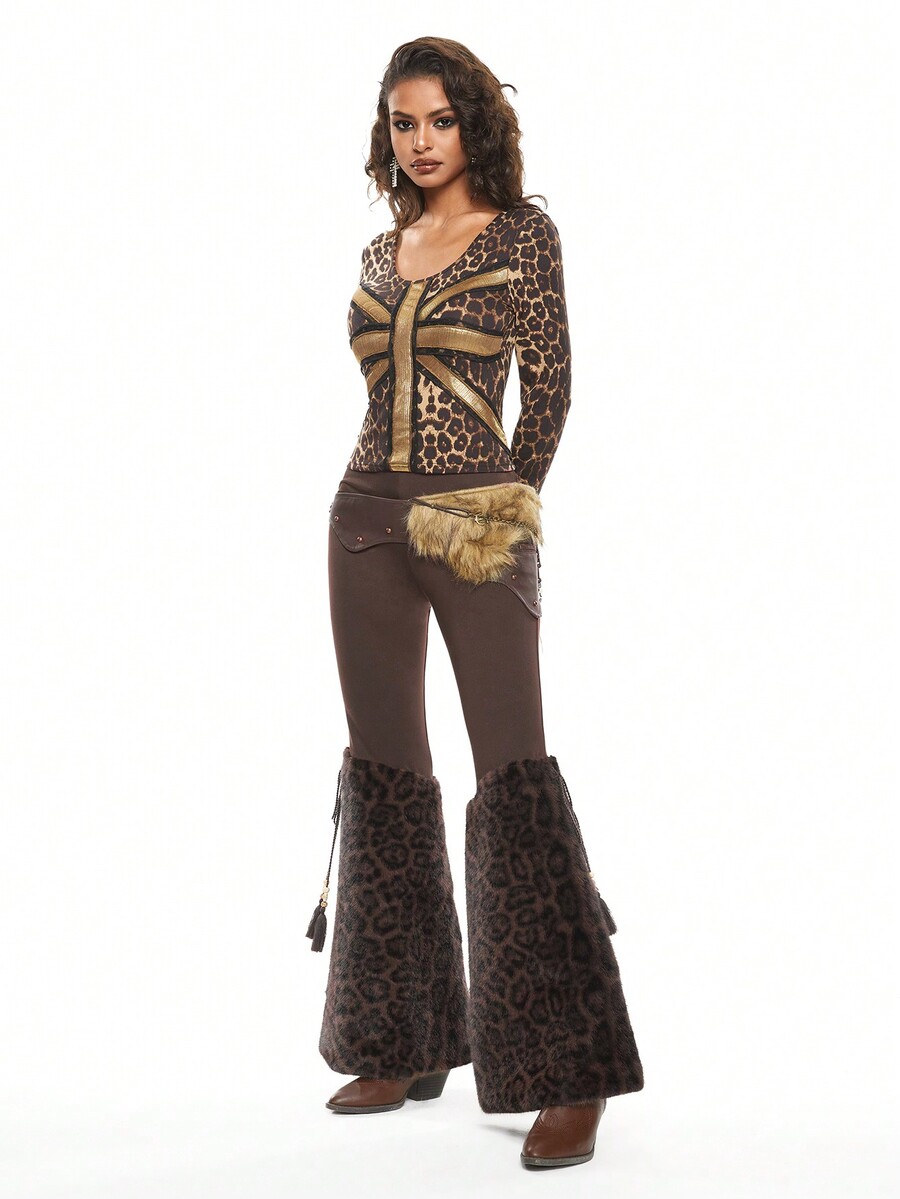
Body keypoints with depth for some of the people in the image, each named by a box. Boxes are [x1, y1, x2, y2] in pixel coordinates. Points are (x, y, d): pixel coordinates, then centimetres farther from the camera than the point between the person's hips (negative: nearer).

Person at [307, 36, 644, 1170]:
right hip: (368, 518, 6)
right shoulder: (383, 250, 15)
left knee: (513, 769, -11)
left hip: (477, 522, -6)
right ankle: (404, 1044, 18)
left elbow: (548, 384, -2)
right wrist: (402, 493, 13)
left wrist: (505, 510, -2)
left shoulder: (523, 233, 1)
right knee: (385, 770, 7)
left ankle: (569, 1076, -8)